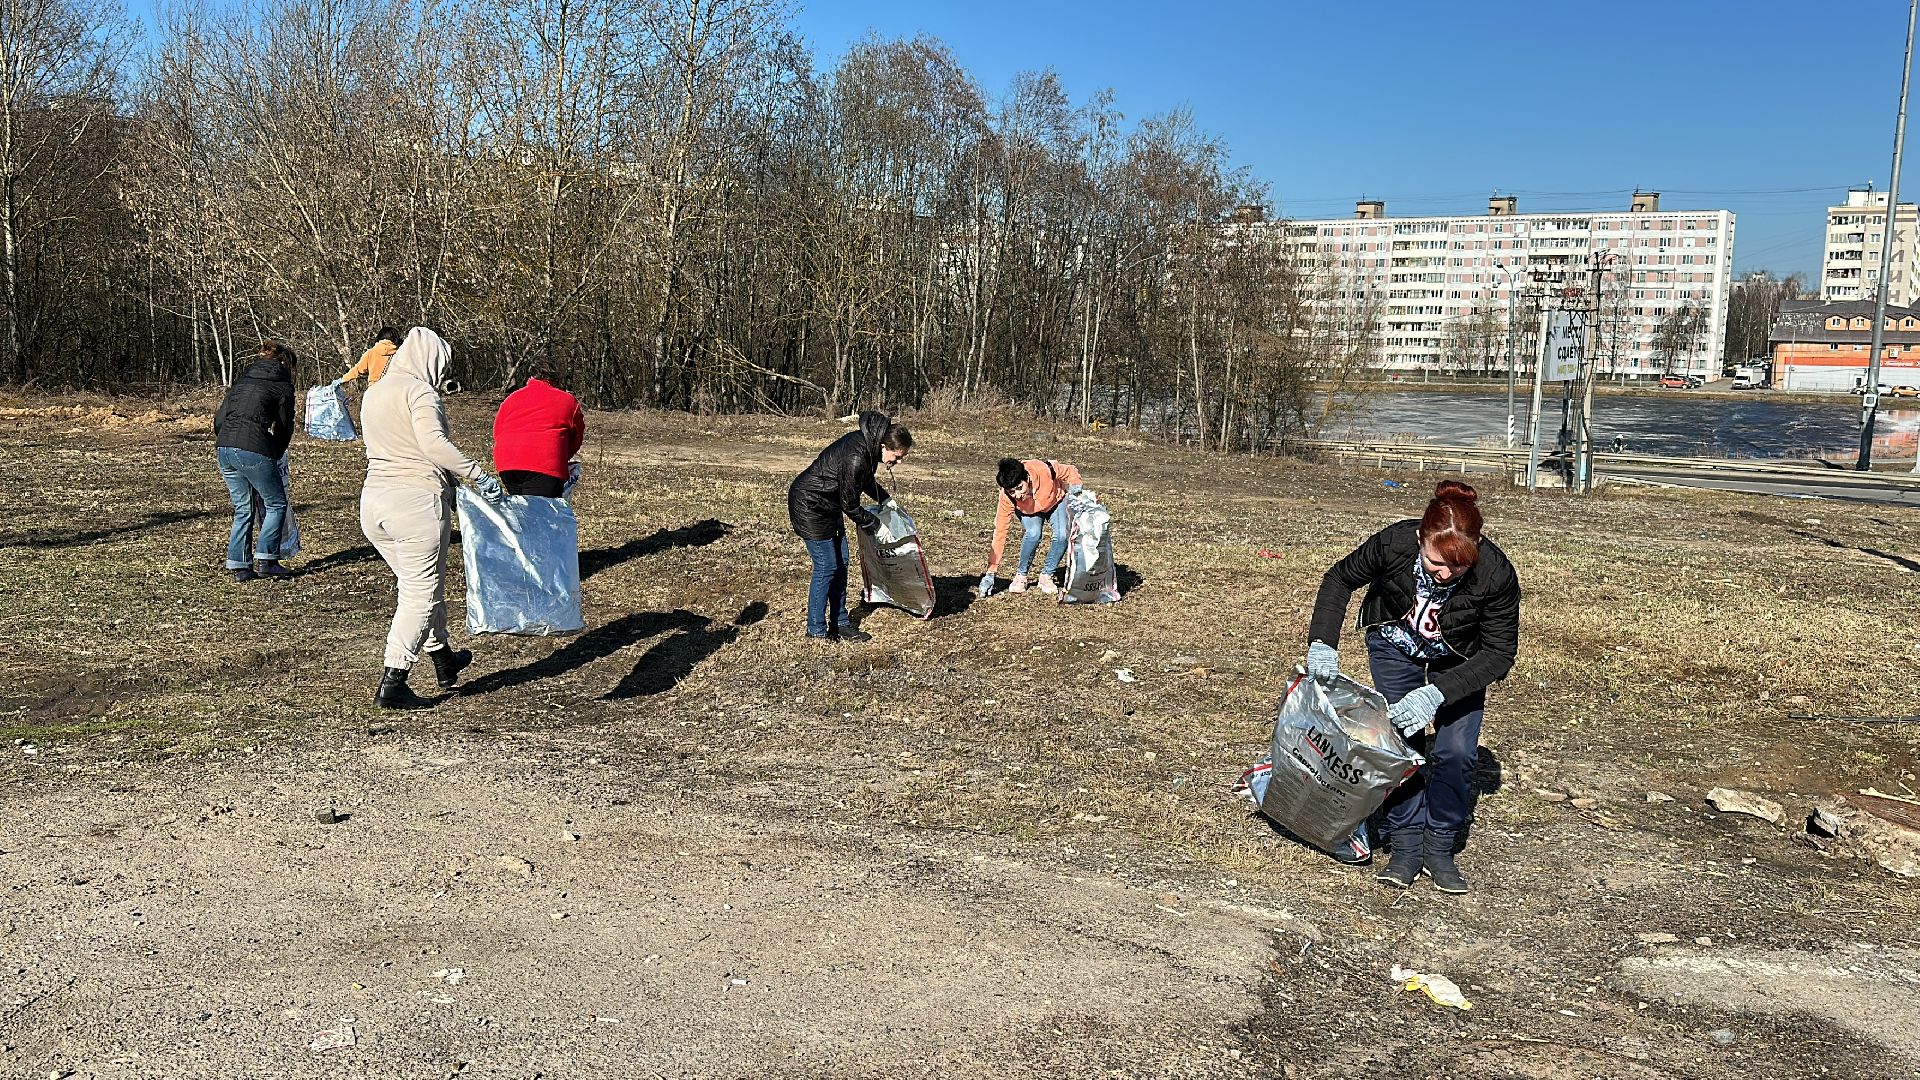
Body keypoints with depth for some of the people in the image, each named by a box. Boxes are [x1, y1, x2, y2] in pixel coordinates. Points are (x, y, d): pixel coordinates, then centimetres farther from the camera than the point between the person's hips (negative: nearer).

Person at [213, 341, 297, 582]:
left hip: (223, 447, 6)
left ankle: (239, 566, 14)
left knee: (243, 507, 16)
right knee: (276, 504, 9)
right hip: (254, 449, -6)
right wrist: (274, 456, 22)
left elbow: (219, 418, 19)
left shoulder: (241, 379, 22)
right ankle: (266, 560, 3)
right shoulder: (283, 386, 6)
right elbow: (285, 428, 8)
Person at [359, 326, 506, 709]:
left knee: (413, 583, 21)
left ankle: (444, 662, 36)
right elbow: (433, 442, -24)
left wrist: (446, 478, 22)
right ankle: (391, 685, -2)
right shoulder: (420, 391, -9)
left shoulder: (373, 393, 16)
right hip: (416, 501, -9)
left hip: (372, 500, 9)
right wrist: (477, 475, -20)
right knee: (421, 594, 0)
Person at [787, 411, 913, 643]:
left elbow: (866, 479, 18)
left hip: (828, 505, 10)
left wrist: (885, 499, 9)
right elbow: (850, 506, -22)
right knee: (826, 567, -7)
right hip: (809, 505, -10)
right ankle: (816, 631, 4)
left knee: (841, 563, 10)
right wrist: (875, 525, -8)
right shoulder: (854, 458, -32)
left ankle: (840, 625, 18)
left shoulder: (867, 443, -4)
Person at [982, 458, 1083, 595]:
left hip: (1056, 501, 1)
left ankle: (1046, 576, -2)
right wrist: (991, 573, -33)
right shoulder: (1006, 497, -37)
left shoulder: (1045, 470, -41)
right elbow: (1000, 532, -32)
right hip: (1027, 510, -1)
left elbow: (1071, 472, -18)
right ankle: (1020, 576, -9)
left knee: (1063, 536, -24)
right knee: (1033, 534, -31)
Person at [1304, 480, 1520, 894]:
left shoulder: (1496, 574, -36)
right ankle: (1406, 847, 4)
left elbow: (1499, 654, -25)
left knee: (1455, 752, -11)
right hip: (1395, 645, 0)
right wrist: (1322, 643, -26)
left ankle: (1439, 848, 9)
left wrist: (1436, 693, -36)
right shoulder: (1394, 543, -35)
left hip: (1459, 659, 0)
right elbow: (1339, 579, -14)